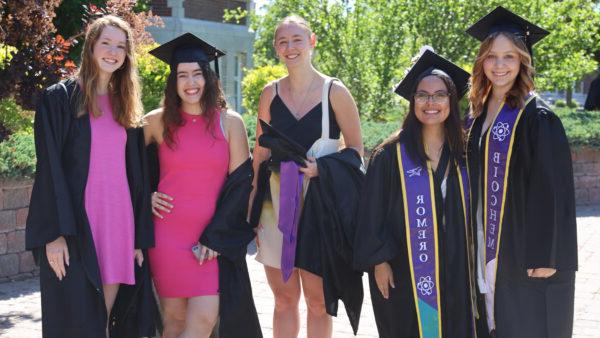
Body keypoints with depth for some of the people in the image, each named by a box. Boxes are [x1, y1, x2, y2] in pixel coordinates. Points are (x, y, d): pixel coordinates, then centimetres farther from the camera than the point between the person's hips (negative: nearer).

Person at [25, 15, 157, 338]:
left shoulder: (126, 107, 16)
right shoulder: (59, 98, -1)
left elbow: (136, 174, 13)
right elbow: (49, 169, -8)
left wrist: (141, 238, 7)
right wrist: (55, 233, -16)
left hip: (119, 225, 5)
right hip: (75, 228, -5)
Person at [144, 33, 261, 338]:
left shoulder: (230, 122, 2)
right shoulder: (157, 121, 3)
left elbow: (240, 183, 0)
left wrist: (215, 236, -7)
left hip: (214, 237, 0)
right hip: (167, 234, 0)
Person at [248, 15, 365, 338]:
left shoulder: (334, 92, -4)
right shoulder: (270, 93, 5)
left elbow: (356, 150, 1)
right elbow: (260, 154, 11)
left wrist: (321, 168, -16)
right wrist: (252, 208, 7)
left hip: (320, 204, -3)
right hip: (277, 203, 3)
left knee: (318, 300, 4)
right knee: (284, 297, 10)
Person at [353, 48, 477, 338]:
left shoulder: (463, 156, 5)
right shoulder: (391, 156, -6)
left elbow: (470, 213, 10)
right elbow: (372, 212, -5)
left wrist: (471, 265, 7)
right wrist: (378, 261, -10)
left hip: (454, 270, 3)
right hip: (404, 271, -3)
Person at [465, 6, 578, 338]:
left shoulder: (538, 117, -11)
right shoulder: (479, 115, 10)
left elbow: (554, 189, -15)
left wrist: (545, 256, -18)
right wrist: (474, 243, 12)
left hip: (525, 249, -6)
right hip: (488, 248, 7)